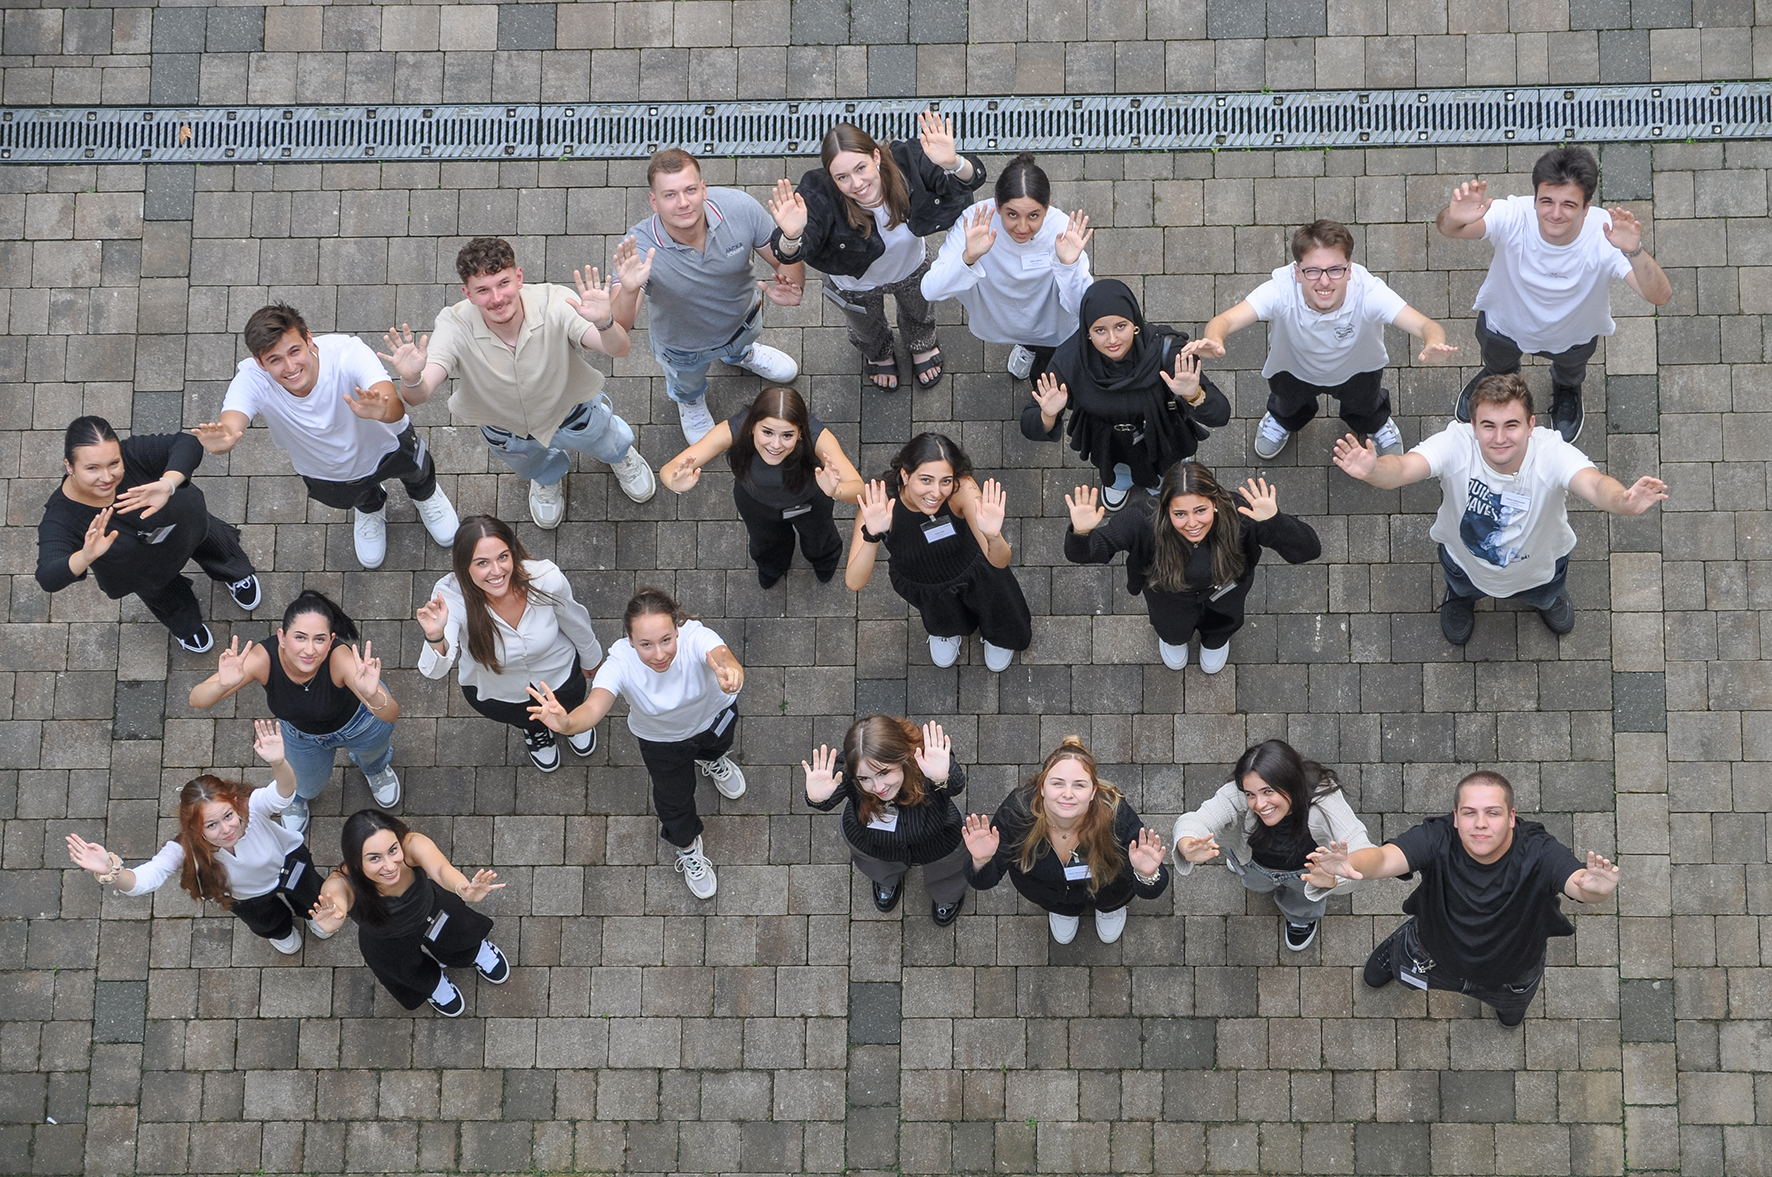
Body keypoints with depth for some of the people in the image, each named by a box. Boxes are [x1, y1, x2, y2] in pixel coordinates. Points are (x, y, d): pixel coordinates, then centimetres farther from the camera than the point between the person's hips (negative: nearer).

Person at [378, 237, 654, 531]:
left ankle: (622, 455, 69)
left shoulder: (555, 303, -40)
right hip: (505, 428, 1)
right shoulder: (454, 327, -37)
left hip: (573, 414, -1)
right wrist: (412, 379, -70)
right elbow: (418, 396, -44)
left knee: (611, 448, 30)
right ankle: (548, 477, 72)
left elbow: (618, 349, -48)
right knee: (536, 470, 33)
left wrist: (604, 323, -73)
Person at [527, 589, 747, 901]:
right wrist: (567, 723, -83)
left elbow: (723, 657, -67)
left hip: (714, 715, 0)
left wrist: (729, 672, -94)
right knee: (674, 798, 19)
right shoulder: (621, 663, -42)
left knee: (719, 746, 34)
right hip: (660, 739, 0)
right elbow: (594, 707, -58)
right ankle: (687, 848, 54)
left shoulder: (696, 638, -45)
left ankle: (711, 760, 74)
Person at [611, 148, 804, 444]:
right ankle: (690, 403, 72)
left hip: (743, 317, 2)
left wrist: (789, 286, -47)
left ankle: (740, 355, 77)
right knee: (687, 385, 34)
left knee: (745, 342, 39)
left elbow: (786, 261, -24)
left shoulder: (739, 207, -37)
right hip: (684, 349, -1)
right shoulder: (638, 249, -43)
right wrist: (629, 291, -70)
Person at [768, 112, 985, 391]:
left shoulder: (904, 162, -41)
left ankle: (922, 344, 76)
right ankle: (877, 354, 74)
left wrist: (953, 164, -68)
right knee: (867, 328, 35)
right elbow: (789, 254, -53)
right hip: (856, 285, -1)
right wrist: (792, 236, -79)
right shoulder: (821, 197, -46)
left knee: (918, 314, 38)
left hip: (911, 269, 2)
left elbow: (972, 179, -43)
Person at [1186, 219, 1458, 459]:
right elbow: (1226, 320, -50)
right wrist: (1213, 341, -76)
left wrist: (1432, 345, -73)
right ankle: (1282, 420, 42)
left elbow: (1426, 325, -47)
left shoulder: (1367, 291, -40)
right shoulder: (1281, 290, -40)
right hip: (1293, 370, 0)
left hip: (1358, 370, 0)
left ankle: (1377, 423, 41)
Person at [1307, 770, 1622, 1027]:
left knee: (1511, 1016, 33)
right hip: (1434, 955, 0)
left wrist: (1596, 888, -85)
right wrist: (1348, 865, -80)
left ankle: (1505, 1007, 70)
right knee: (1375, 976, 28)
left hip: (1511, 972, 0)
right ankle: (1394, 947, 63)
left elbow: (1579, 883, -58)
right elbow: (1385, 858, -56)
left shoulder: (1537, 852, -40)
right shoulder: (1437, 839, -39)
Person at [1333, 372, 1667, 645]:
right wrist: (1373, 470, -81)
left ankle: (1550, 597, 69)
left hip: (1538, 568, 1)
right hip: (1467, 560, 0)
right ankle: (1460, 596, 68)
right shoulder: (1455, 444, -39)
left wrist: (1621, 501, -83)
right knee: (1463, 588, 31)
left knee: (1545, 598, 32)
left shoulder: (1551, 453, -41)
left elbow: (1594, 484, -59)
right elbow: (1403, 467, -55)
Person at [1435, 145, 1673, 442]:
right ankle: (1496, 377, 72)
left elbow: (1661, 297, -51)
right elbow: (1446, 228, -53)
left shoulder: (1606, 234, -42)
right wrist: (1454, 219, -79)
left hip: (1574, 335, 0)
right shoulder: (1513, 216, -41)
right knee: (1498, 362, 35)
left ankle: (1567, 388, 72)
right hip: (1505, 321, 0)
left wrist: (1634, 252, -71)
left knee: (1570, 370, 35)